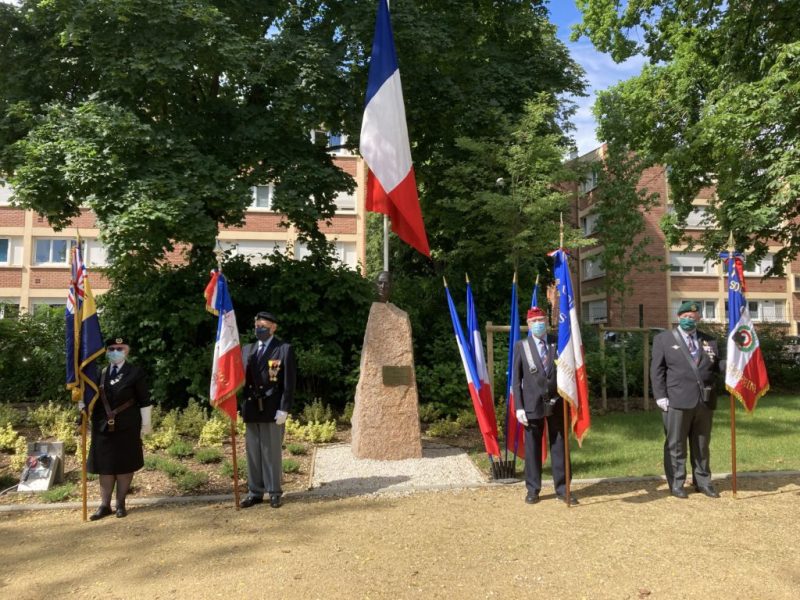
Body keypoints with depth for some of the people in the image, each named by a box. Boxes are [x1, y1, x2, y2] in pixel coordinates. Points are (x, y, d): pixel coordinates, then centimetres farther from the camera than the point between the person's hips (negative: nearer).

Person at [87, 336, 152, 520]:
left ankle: (120, 504, 16)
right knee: (105, 466, 8)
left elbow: (145, 401, -4)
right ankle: (105, 505, 18)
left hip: (127, 427, -4)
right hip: (103, 426, 4)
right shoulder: (101, 373, 8)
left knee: (125, 465, 5)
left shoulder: (135, 372, -4)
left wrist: (146, 424, -6)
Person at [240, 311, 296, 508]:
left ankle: (274, 492, 14)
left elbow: (289, 382, -7)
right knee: (253, 452, 9)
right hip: (251, 409, 5)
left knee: (272, 452, 2)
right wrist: (241, 405, 1)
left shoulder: (284, 349, -2)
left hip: (272, 410, -5)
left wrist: (284, 409, -13)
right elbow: (241, 377, 11)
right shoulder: (247, 350, 14)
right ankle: (255, 492, 19)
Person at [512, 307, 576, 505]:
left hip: (557, 403, 1)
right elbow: (516, 379, 0)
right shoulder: (521, 346, 1)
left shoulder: (558, 343, 5)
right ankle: (533, 489, 18)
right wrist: (518, 407, -6)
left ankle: (562, 489, 17)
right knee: (532, 448, 6)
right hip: (533, 404, -1)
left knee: (559, 446, 7)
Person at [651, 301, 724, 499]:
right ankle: (676, 484, 12)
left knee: (702, 445, 13)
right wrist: (660, 396, -9)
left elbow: (716, 365, 13)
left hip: (705, 401, 3)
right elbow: (657, 369, 0)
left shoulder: (709, 340, 15)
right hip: (677, 400, -3)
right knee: (676, 445, 3)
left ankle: (703, 482, 25)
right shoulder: (663, 339, 5)